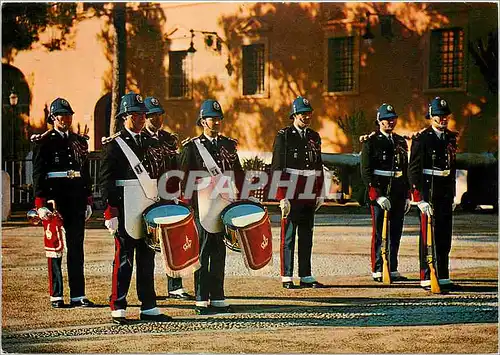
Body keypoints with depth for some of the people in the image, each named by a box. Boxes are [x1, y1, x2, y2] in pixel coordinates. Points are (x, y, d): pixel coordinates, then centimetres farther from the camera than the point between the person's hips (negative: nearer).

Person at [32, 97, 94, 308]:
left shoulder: (80, 142, 15)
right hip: (55, 199, -5)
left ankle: (78, 295, 10)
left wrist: (88, 201, 13)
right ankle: (56, 296, 6)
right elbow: (38, 174, -7)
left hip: (76, 201, 5)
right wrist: (40, 204, -14)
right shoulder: (44, 142, -2)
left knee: (76, 248, 6)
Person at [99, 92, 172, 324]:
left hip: (149, 210, 6)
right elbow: (106, 181, -8)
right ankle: (118, 308, 4)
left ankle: (148, 307, 15)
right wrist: (110, 212, -15)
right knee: (124, 259, -2)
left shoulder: (149, 143, 15)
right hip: (125, 211, -6)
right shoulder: (114, 145, -4)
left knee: (147, 259, 9)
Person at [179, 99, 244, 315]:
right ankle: (202, 301, 4)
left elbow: (238, 175, 16)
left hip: (225, 206, 4)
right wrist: (187, 204, -9)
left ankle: (218, 299, 13)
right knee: (203, 252, -1)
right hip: (202, 206, -4)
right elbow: (184, 178, -2)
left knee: (219, 253, 8)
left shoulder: (229, 145, 13)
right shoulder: (192, 147, 0)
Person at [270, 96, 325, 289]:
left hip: (309, 197, 6)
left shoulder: (314, 137, 14)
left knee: (307, 237, 9)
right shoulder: (284, 136, -4)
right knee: (288, 237, 1)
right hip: (291, 196, -6)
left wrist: (319, 194, 13)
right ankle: (287, 278, 5)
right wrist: (282, 197, -14)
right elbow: (277, 168, -8)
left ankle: (306, 276, 15)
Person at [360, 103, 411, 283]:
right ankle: (378, 271, 5)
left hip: (398, 194, 6)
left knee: (395, 234, 8)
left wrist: (407, 195, 13)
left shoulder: (401, 142, 15)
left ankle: (393, 270, 15)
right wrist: (378, 195, -16)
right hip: (380, 192, -5)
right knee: (379, 233, -1)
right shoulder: (371, 142, -4)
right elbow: (366, 172, -9)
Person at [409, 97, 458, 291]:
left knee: (445, 238, 9)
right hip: (429, 194, -6)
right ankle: (427, 279, 1)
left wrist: (453, 195, 18)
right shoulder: (421, 139, -7)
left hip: (446, 195, 6)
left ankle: (443, 277, 16)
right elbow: (414, 170, -10)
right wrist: (421, 198, -16)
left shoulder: (450, 138, 13)